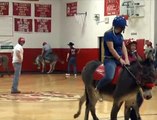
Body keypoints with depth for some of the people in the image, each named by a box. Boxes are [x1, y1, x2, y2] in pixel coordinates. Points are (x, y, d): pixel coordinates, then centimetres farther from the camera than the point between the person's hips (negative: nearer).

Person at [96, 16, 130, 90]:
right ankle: (96, 90, -9)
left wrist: (126, 59, -7)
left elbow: (123, 47, 7)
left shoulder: (120, 35, 12)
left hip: (119, 59, 9)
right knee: (109, 77, -31)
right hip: (110, 59, -9)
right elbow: (111, 49, -18)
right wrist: (120, 59, -18)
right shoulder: (108, 34, -13)